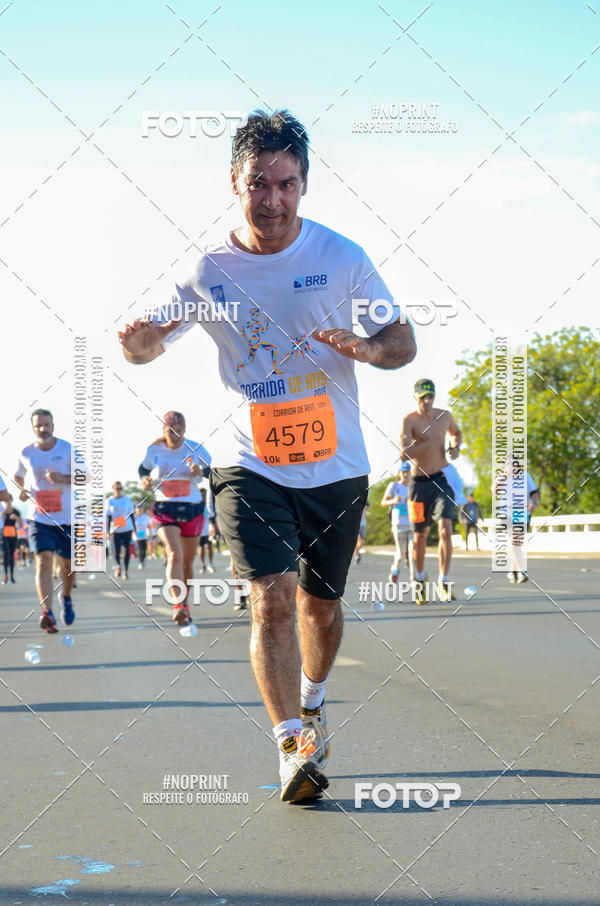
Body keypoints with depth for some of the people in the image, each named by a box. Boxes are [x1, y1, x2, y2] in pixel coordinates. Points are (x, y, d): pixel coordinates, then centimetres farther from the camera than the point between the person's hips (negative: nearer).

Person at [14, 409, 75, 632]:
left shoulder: (68, 449, -5)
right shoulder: (26, 453, 1)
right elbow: (18, 476, 20)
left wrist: (62, 478, -23)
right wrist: (22, 489, -2)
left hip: (67, 519, 0)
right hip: (40, 519, 0)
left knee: (68, 565, 11)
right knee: (43, 561, -18)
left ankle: (66, 598, 42)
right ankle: (47, 613, -26)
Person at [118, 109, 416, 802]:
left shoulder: (341, 258, -6)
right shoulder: (206, 271, -4)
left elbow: (402, 342, 2)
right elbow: (149, 344, 5)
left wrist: (366, 348, -22)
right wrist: (137, 342, -20)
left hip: (335, 467, 1)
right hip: (249, 465, -1)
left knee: (320, 605, 13)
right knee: (272, 597, -17)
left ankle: (312, 700, 42)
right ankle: (293, 745, -10)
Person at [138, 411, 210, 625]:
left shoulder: (195, 449, -2)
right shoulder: (154, 450, -1)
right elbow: (143, 468, 16)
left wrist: (201, 472, -17)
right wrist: (145, 480, -5)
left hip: (192, 509, 2)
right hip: (165, 509, -2)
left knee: (187, 561, 10)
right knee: (174, 555, -21)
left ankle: (185, 604, 28)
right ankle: (178, 606, -30)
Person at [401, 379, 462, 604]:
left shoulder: (444, 415, 6)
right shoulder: (409, 420, -9)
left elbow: (456, 432, 28)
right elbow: (404, 454, -20)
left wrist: (456, 446, 7)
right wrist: (430, 442, -27)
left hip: (441, 479, 2)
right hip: (419, 482, -2)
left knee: (445, 529, -16)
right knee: (420, 535, 8)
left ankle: (444, 582, -12)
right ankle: (419, 579, 32)